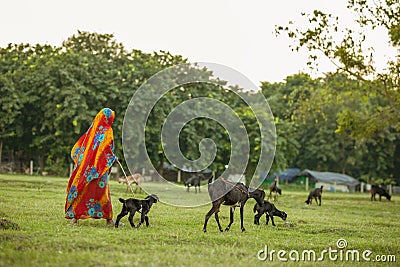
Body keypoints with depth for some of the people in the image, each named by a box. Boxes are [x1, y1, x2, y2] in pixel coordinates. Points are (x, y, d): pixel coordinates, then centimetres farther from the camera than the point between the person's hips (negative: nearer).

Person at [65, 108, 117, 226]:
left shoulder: (92, 129, 10)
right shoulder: (107, 132, -5)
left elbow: (79, 145, 14)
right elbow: (108, 150, -10)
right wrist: (113, 158, 6)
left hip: (86, 166, 4)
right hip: (100, 167, -4)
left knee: (82, 190, 5)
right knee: (102, 191, 1)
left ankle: (75, 216, -1)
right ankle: (108, 218, 5)